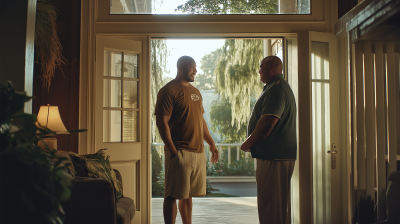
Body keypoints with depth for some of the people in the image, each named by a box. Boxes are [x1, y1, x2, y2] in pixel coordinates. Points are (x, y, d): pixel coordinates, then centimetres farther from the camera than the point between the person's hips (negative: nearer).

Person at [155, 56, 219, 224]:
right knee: (173, 195, -3)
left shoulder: (195, 92, 19)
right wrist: (172, 150, -19)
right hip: (180, 152, -7)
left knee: (188, 194, 14)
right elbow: (161, 121, -13)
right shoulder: (169, 90, -6)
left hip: (198, 152, 8)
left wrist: (211, 144, 19)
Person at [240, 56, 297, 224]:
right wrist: (251, 143, 18)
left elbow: (267, 122, -24)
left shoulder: (276, 89, -16)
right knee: (278, 202, 18)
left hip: (274, 156, -11)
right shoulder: (275, 88, 20)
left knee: (271, 204, -5)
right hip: (273, 154, 11)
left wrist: (248, 143, -11)